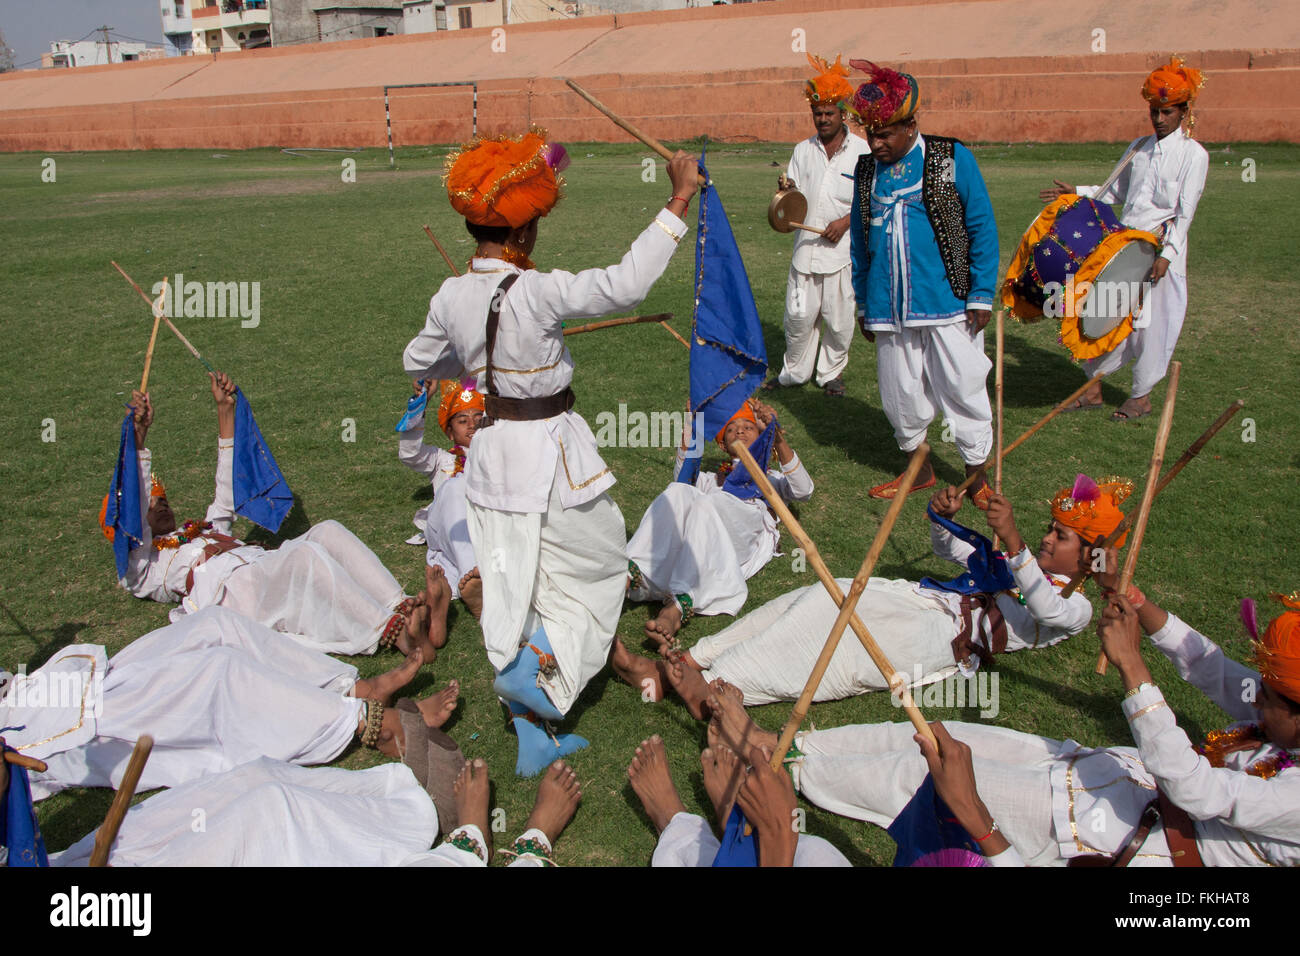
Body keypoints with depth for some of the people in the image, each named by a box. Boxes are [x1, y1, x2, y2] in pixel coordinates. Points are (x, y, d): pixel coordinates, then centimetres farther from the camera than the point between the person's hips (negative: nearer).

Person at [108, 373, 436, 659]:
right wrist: (139, 437, -3)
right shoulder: (142, 568, 22)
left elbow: (227, 491, 38)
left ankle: (403, 608, -38)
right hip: (231, 588, -7)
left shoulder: (204, 530, 41)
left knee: (328, 531, -22)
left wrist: (225, 409, 34)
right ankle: (392, 632, -46)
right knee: (305, 554, -34)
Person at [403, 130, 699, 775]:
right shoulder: (537, 292, -22)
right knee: (600, 567, 17)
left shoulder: (451, 297, -1)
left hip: (491, 451, 6)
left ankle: (533, 739, 21)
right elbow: (626, 283, -31)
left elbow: (417, 363, 15)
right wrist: (679, 202, -26)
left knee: (512, 593, 13)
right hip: (551, 453, -6)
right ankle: (535, 666, -1)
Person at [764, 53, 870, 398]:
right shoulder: (803, 150, 11)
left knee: (839, 319, 2)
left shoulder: (862, 151, 0)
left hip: (842, 251, -2)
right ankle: (795, 372, 22)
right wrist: (787, 190, -10)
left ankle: (832, 373, 22)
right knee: (798, 316, 3)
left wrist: (846, 221, -13)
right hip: (805, 249, 3)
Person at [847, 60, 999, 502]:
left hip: (948, 305, -4)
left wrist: (982, 295, -6)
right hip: (890, 310, 4)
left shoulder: (952, 159, -2)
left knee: (963, 391, 1)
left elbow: (982, 229, -1)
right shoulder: (866, 171, 9)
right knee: (901, 395, 11)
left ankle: (977, 477, 18)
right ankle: (919, 469, 31)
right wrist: (863, 303, 16)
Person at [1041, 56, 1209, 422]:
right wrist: (1076, 193, 10)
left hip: (1160, 252, -5)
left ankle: (1142, 396, 17)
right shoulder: (1138, 148, 11)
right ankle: (1094, 388, 17)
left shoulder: (1193, 154, -6)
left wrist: (1166, 254, -18)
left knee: (1150, 322, 2)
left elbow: (1185, 212, -10)